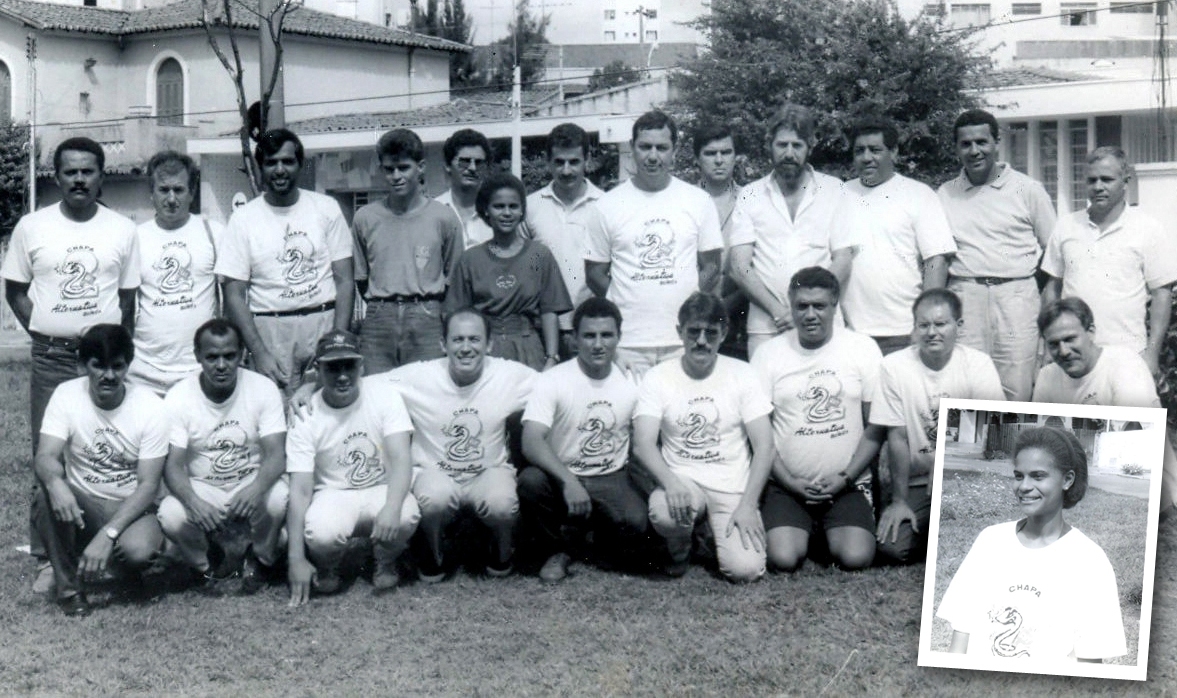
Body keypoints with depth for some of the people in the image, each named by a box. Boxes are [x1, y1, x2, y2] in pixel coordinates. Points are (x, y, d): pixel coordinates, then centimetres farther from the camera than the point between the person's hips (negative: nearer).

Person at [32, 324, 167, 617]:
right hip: (81, 505, 1)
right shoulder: (66, 395, -8)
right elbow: (46, 456, -19)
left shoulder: (151, 407, -12)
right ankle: (67, 582, -12)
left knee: (138, 551, -34)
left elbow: (148, 485, -15)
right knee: (49, 495, -33)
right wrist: (56, 483, -45)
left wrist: (108, 534, -28)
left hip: (130, 508, -1)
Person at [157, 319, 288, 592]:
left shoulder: (263, 388, -11)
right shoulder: (178, 397, -10)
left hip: (252, 483, 0)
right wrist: (193, 502, -38)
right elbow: (172, 465, -16)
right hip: (202, 489, 0)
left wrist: (256, 489, -41)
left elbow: (276, 455, -18)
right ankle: (207, 563, 5)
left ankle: (261, 559, 1)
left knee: (278, 499, -34)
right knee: (170, 516, -31)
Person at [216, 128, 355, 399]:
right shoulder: (243, 219, 4)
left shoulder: (326, 208, 6)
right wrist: (259, 354, -11)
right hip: (270, 331, 0)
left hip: (324, 322, 1)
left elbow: (344, 281, 5)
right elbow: (235, 295, 1)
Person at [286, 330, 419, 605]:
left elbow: (401, 459, -18)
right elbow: (301, 489, -13)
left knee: (406, 516, -34)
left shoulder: (384, 396, -10)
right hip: (333, 495, 0)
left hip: (382, 490, 0)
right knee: (322, 533, -34)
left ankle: (386, 563, 3)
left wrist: (392, 507, -40)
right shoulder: (306, 418, -10)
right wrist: (296, 559, -20)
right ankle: (326, 569, 6)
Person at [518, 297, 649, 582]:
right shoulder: (551, 381, -10)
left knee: (635, 522, -29)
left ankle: (603, 539, 12)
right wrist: (568, 481, -37)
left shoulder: (632, 384, 1)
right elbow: (531, 442, -23)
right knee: (530, 481, -35)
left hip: (612, 481, 2)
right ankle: (554, 552, -4)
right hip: (561, 478, -2)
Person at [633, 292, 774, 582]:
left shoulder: (742, 374, 0)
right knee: (663, 511, -36)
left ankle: (712, 534, 16)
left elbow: (764, 447, -3)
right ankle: (679, 548, 3)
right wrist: (670, 481, -30)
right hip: (681, 481, 0)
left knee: (745, 569, -21)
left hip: (734, 488, 0)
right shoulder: (658, 377, -1)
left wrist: (748, 504, -13)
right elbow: (642, 444, -11)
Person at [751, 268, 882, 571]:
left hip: (847, 485, 0)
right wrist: (792, 482, -8)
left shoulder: (863, 349, 2)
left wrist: (846, 477, -8)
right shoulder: (769, 353, 2)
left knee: (856, 557, -22)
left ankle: (829, 531, 12)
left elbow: (876, 427, 2)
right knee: (783, 558, -22)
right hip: (786, 486, 0)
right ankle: (805, 529, 13)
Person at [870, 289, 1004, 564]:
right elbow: (897, 438, -7)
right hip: (917, 484, 1)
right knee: (890, 546, -20)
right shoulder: (893, 366, -6)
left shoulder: (978, 364, -5)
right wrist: (899, 501, -10)